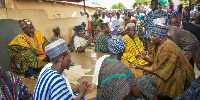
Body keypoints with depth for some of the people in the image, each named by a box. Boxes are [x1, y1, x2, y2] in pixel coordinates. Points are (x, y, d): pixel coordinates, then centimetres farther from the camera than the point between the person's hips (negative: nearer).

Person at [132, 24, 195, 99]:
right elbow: (155, 60, 7)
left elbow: (159, 70, -24)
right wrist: (145, 58, -9)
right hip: (168, 72, 8)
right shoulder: (158, 44, -1)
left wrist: (142, 68, -21)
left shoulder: (168, 49, -28)